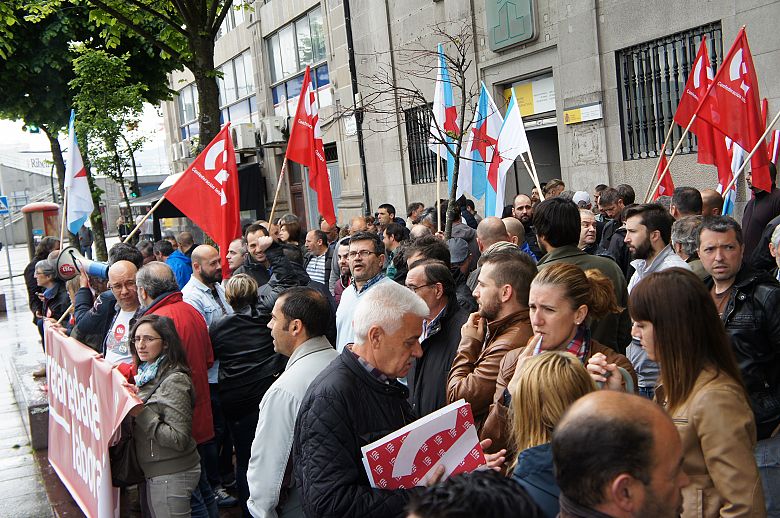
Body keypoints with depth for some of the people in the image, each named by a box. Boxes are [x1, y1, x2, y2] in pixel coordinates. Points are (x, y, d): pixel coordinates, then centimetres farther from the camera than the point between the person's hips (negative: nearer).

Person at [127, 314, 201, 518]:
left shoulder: (174, 381, -19)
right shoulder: (147, 373, 8)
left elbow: (179, 439, -24)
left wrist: (141, 412, -25)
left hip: (171, 476, -9)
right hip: (153, 472, 9)